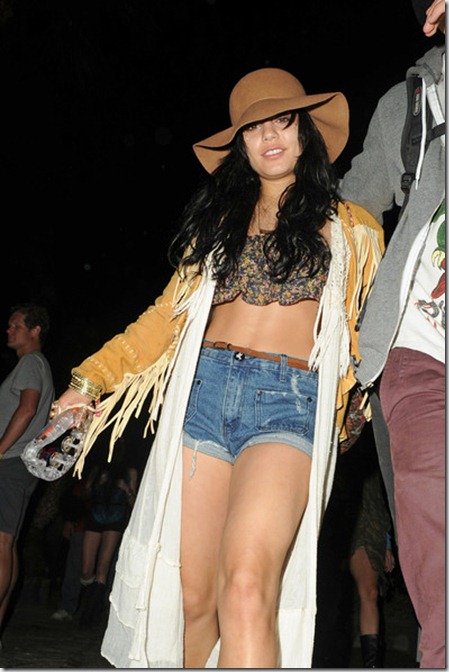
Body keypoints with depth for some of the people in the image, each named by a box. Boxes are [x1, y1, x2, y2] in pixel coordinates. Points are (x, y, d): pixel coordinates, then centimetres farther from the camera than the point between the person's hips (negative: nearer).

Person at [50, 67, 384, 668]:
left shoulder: (349, 228, 15)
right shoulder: (220, 218, 22)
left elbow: (365, 333, 15)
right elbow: (172, 310, 19)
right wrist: (91, 379, 14)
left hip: (289, 401, -3)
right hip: (202, 391, 3)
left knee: (247, 584, -23)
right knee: (192, 593, 2)